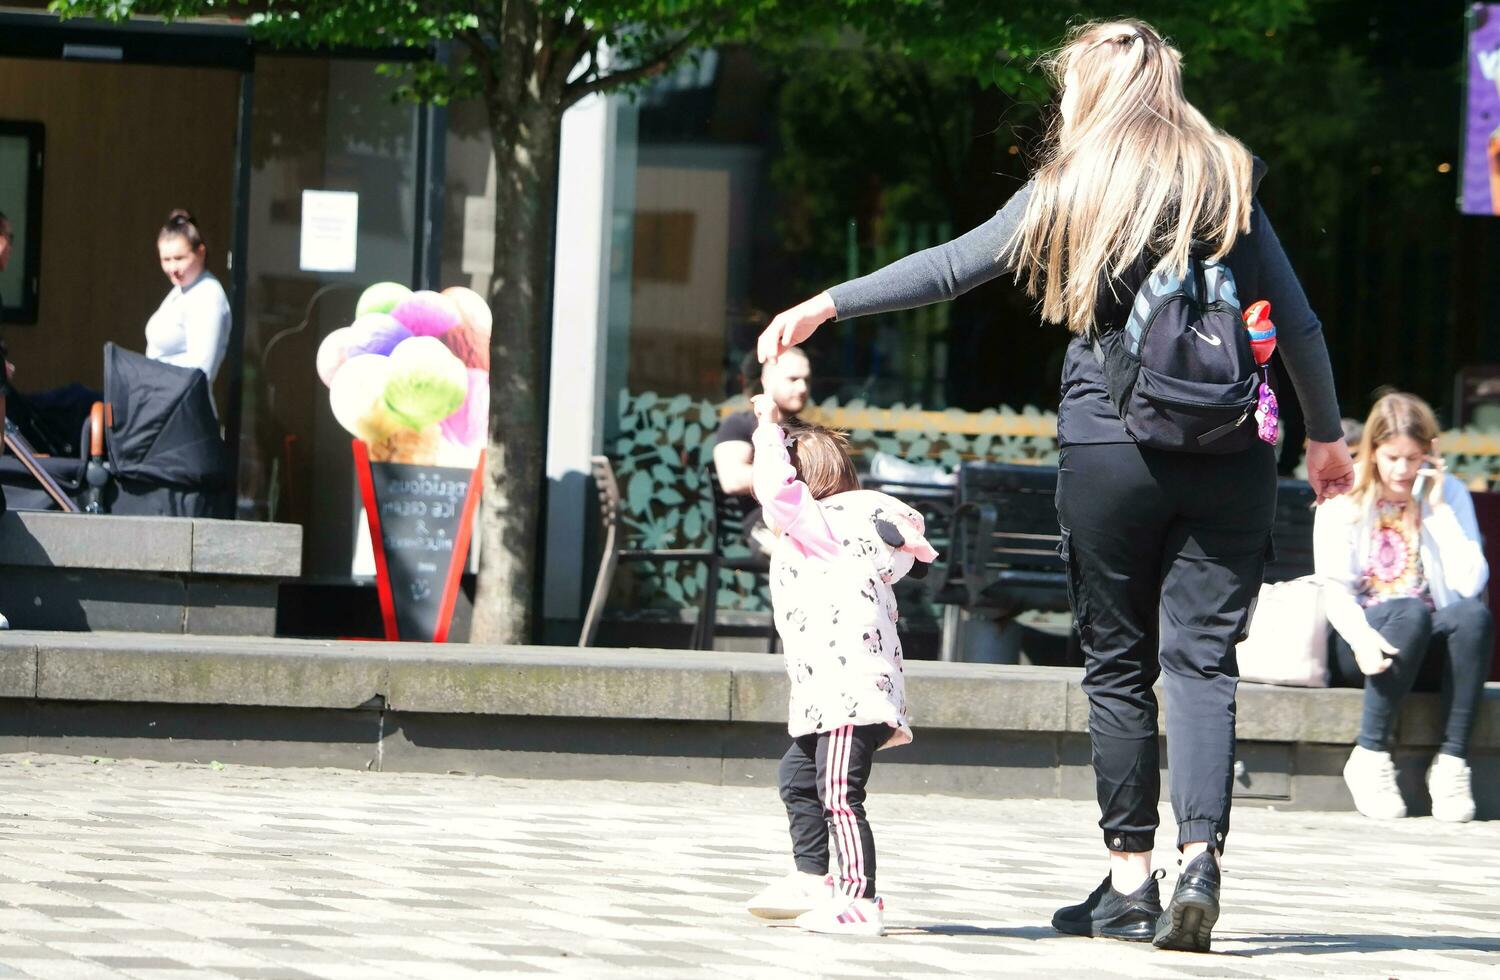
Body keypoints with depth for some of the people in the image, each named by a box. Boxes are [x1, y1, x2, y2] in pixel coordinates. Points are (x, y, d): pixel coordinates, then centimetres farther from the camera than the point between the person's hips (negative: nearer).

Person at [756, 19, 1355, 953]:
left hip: (1109, 448, -1)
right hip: (1226, 456, 1)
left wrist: (825, 305, 13)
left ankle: (1130, 878, 11)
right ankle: (1200, 856, -19)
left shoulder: (1068, 191, 2)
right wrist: (1327, 435, 15)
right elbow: (1295, 321, 4)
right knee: (1202, 660, -1)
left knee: (1119, 666, 9)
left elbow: (950, 268, 4)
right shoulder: (1225, 181, 5)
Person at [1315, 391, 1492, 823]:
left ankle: (1452, 760, -32)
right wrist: (1360, 636, -28)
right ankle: (1370, 756, -32)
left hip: (1430, 651, 2)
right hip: (1363, 642, -2)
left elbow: (1471, 582, -8)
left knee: (1473, 615, -32)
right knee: (1410, 613, -35)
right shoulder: (1345, 496, 2)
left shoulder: (1450, 494, 6)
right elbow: (1334, 588, -8)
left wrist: (1437, 508, -11)